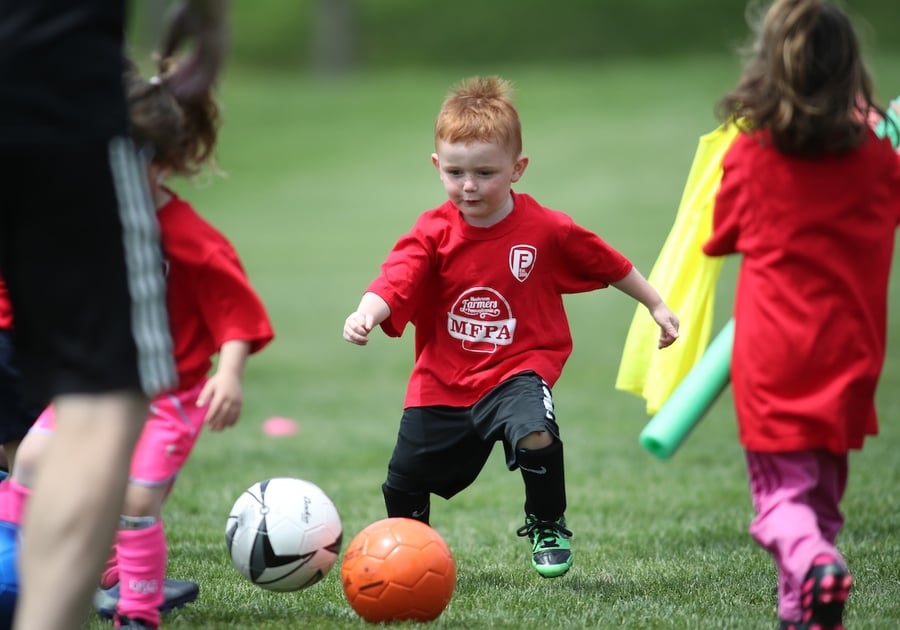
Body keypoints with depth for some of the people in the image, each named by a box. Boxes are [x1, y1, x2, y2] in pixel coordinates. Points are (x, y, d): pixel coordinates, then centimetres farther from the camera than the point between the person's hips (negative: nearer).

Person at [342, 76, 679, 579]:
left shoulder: (547, 230, -8)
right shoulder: (434, 233, -8)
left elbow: (609, 265, 7)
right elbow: (395, 282, -22)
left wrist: (657, 306, 16)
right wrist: (366, 313, -43)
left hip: (517, 368, -2)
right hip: (443, 380, 2)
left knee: (535, 433, -34)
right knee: (402, 489, 8)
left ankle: (547, 528, -4)